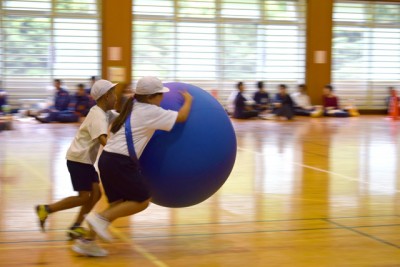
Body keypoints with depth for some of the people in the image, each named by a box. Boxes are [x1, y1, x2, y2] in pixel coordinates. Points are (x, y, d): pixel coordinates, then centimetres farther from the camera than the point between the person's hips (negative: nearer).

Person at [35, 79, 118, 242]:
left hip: (85, 159, 9)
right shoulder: (98, 116, -21)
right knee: (84, 197, -6)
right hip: (78, 159, -9)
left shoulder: (104, 113, 10)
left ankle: (76, 227, 10)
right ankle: (46, 210, 3)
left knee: (95, 193, 5)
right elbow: (103, 139, -36)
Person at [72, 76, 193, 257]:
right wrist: (188, 100, 15)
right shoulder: (150, 112, -6)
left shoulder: (133, 107, 18)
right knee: (142, 200, 2)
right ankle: (101, 218, -8)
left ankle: (85, 242, 10)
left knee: (119, 204, 13)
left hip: (108, 158, 9)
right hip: (121, 162, -9)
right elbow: (181, 117, -4)